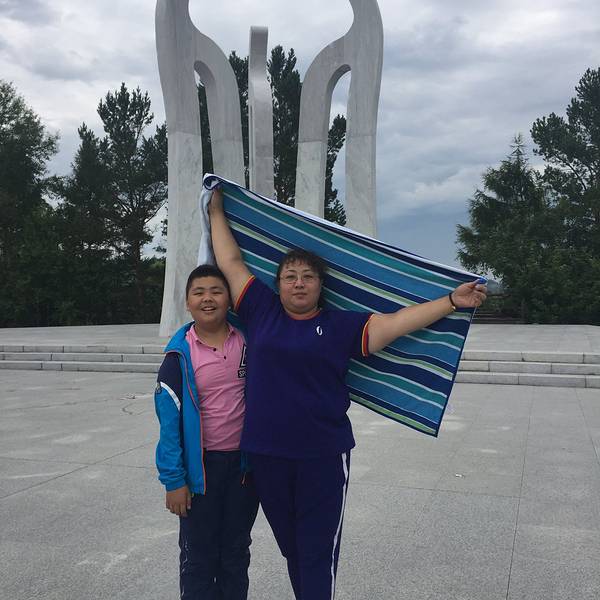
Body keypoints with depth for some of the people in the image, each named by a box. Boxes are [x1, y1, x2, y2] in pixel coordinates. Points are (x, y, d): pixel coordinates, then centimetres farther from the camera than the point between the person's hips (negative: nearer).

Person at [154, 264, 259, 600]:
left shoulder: (247, 342, -3)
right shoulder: (180, 354, -10)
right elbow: (169, 419, -9)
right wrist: (173, 480, -10)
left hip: (244, 462, 2)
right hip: (201, 465, -2)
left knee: (237, 551, 17)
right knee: (199, 555, 10)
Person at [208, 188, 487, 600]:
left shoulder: (341, 326, 0)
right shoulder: (262, 311, 3)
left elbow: (395, 322, -4)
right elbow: (231, 262, 11)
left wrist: (452, 302, -10)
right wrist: (217, 212, 19)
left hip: (323, 456, -2)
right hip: (267, 454, 2)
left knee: (319, 552, 3)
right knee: (290, 546, 18)